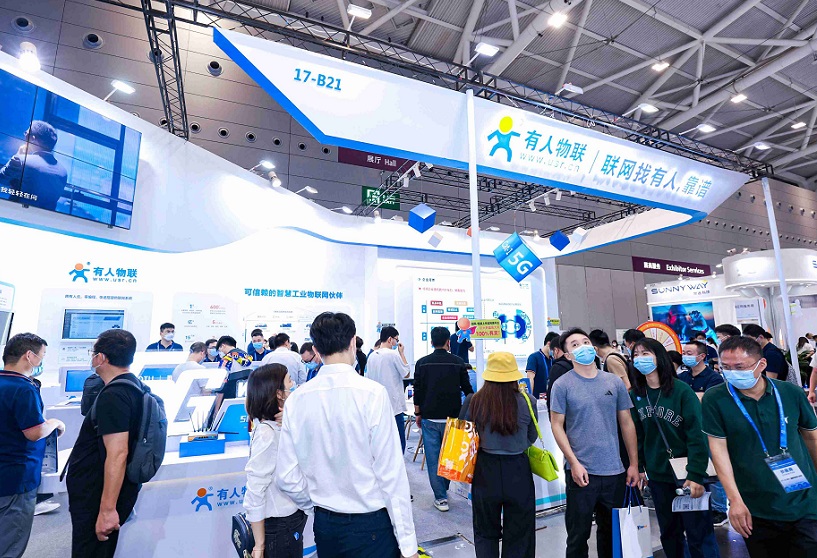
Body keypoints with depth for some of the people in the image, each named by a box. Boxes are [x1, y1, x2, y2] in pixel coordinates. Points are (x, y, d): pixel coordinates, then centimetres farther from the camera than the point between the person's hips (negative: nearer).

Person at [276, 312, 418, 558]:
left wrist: (318, 505, 14)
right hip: (370, 526, -4)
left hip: (324, 525, 4)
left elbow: (287, 477, -2)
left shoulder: (296, 399, -7)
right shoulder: (372, 393, -20)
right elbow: (391, 473, -17)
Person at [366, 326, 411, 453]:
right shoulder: (393, 354, -14)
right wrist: (402, 353, 0)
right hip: (394, 405, -7)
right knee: (398, 441, 3)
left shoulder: (372, 356, 5)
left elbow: (368, 378, 11)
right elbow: (406, 373, -5)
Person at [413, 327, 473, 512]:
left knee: (433, 458, 6)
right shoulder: (458, 362, -2)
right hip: (452, 418, 1)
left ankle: (440, 498, 10)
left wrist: (418, 414, 11)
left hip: (429, 418, -1)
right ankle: (444, 489, 32)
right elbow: (467, 389, 6)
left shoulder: (422, 363, -2)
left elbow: (418, 392, -1)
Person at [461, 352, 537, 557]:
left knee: (485, 533, 20)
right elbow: (531, 438, 3)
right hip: (518, 471, 0)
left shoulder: (473, 401, -14)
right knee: (518, 535, 19)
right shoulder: (527, 402, -14)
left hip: (485, 470, 0)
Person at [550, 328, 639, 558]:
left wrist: (634, 464, 6)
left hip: (615, 470, 4)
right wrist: (574, 463, -14)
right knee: (578, 534, 8)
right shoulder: (562, 385, -8)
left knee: (611, 531, 19)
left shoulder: (614, 382, 4)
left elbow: (626, 423, 8)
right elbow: (557, 425, -8)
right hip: (581, 470, -3)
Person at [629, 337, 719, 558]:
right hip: (657, 476, 4)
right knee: (669, 533, 17)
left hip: (686, 473, -4)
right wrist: (638, 467, 2)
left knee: (698, 533, 5)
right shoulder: (635, 395, -1)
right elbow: (636, 435, 4)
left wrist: (696, 475, -17)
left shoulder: (681, 390, -12)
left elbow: (697, 435, -14)